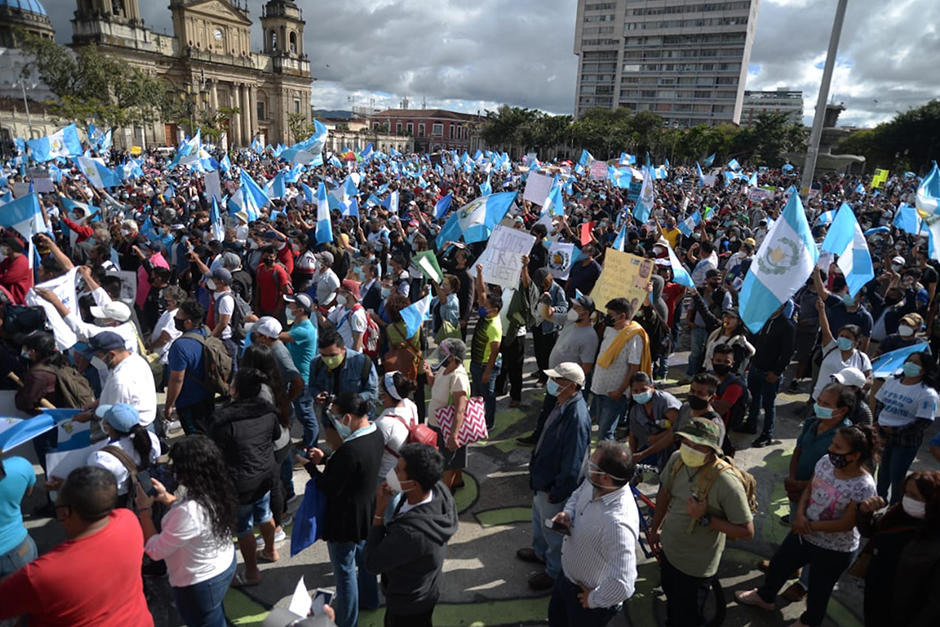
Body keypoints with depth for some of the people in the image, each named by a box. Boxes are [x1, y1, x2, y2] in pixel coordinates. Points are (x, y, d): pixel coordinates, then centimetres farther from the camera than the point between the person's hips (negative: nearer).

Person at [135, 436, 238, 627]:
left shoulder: (188, 512, -39)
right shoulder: (215, 490, -13)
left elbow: (155, 550, -23)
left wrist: (144, 510, -15)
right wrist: (167, 498, -2)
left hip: (200, 584, -7)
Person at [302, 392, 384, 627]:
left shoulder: (350, 450, -36)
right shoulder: (375, 434, -9)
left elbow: (330, 489, -26)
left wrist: (310, 466, -13)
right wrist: (326, 458, -6)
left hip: (346, 519, -9)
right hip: (367, 512, 9)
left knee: (344, 571, 14)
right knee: (363, 556, 30)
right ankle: (368, 598, 54)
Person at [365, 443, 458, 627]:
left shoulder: (411, 533, -45)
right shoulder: (439, 489, -23)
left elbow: (372, 564, -26)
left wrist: (379, 512, -27)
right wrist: (390, 497, -19)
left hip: (408, 605, -6)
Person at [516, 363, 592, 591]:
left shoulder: (576, 417, -33)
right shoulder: (562, 405, -3)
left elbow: (572, 463, -29)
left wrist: (556, 493, -20)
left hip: (554, 485, -9)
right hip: (542, 478, 9)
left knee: (553, 529, 14)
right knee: (539, 518, 30)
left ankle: (554, 571, 37)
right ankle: (540, 552, 55)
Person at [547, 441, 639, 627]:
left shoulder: (617, 523, -42)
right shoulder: (593, 484, -17)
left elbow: (622, 585, -43)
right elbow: (577, 495, 8)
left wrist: (594, 599, -25)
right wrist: (568, 514, -13)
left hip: (585, 596, -7)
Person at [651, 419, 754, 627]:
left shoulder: (727, 482, -33)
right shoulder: (677, 459, -15)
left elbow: (746, 531, -24)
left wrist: (705, 519, -32)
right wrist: (655, 528, 13)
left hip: (695, 566, -5)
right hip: (668, 549, 6)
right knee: (671, 597, 31)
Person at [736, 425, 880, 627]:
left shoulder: (864, 486, -29)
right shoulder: (826, 461, -12)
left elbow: (847, 523, -24)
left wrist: (811, 525, -19)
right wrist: (800, 514, -15)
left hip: (834, 551, -6)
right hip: (804, 533, 6)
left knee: (818, 590, 18)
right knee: (779, 563, 24)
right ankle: (764, 596, 52)